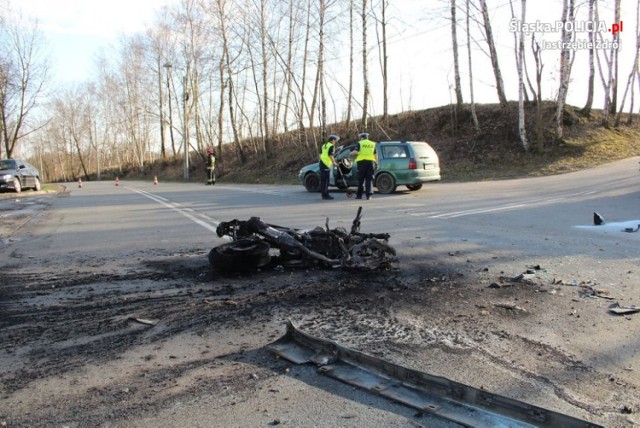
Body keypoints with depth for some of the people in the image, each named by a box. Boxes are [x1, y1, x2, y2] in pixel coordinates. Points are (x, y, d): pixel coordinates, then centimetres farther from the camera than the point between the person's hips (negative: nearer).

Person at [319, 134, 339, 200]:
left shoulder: (324, 145, 19)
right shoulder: (331, 146, -7)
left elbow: (320, 154, 21)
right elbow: (330, 155, -17)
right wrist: (334, 162, -14)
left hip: (322, 162, 9)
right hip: (327, 164, -9)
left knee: (322, 179, 10)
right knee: (326, 180, -8)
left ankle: (324, 194, 15)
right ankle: (325, 195, -8)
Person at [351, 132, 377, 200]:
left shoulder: (360, 143, 2)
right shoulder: (373, 144, 14)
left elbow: (355, 152, -11)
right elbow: (375, 155, 10)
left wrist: (351, 153, 9)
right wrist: (376, 163, 14)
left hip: (362, 162, -2)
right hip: (371, 162, 2)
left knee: (361, 180, 6)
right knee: (369, 180, 4)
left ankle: (359, 195, 11)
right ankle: (368, 195, -3)